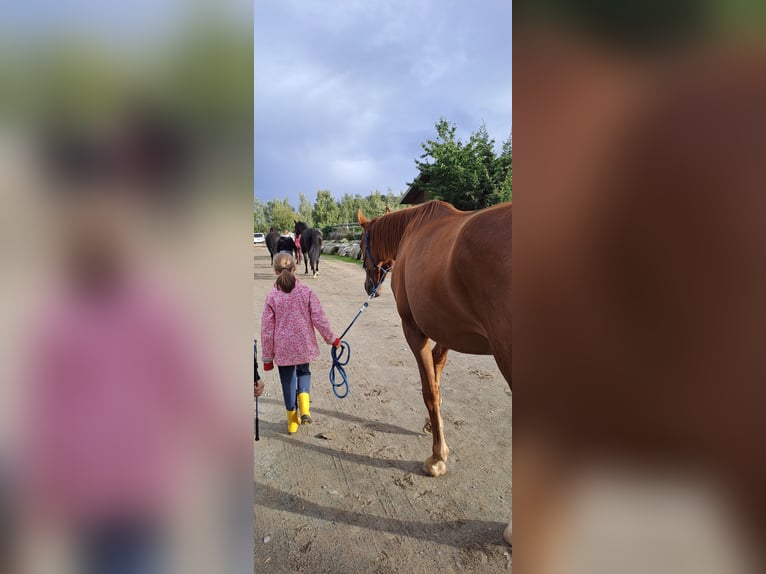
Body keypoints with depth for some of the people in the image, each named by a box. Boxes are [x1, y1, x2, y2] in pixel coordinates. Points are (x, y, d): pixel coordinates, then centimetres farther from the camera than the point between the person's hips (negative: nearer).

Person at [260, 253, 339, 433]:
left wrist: (267, 357, 4)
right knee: (303, 372, 26)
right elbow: (320, 320, -8)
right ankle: (304, 406, 6)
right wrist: (331, 339, 8)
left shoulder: (272, 296, -11)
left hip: (283, 349, -1)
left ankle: (292, 421, 28)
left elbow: (267, 330, -6)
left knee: (288, 381, 15)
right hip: (304, 346, 1)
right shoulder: (306, 292, -11)